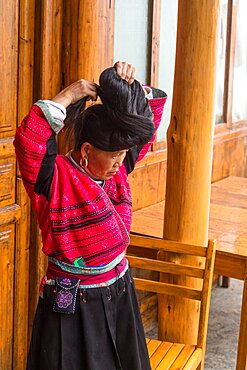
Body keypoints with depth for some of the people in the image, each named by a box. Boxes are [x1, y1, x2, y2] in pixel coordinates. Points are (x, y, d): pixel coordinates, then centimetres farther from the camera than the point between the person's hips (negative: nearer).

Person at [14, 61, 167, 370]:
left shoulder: (116, 168, -1)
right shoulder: (54, 178, -19)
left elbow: (152, 111, 6)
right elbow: (28, 139, -39)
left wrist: (131, 84, -12)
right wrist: (68, 96, -28)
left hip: (119, 296, 7)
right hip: (71, 306, -6)